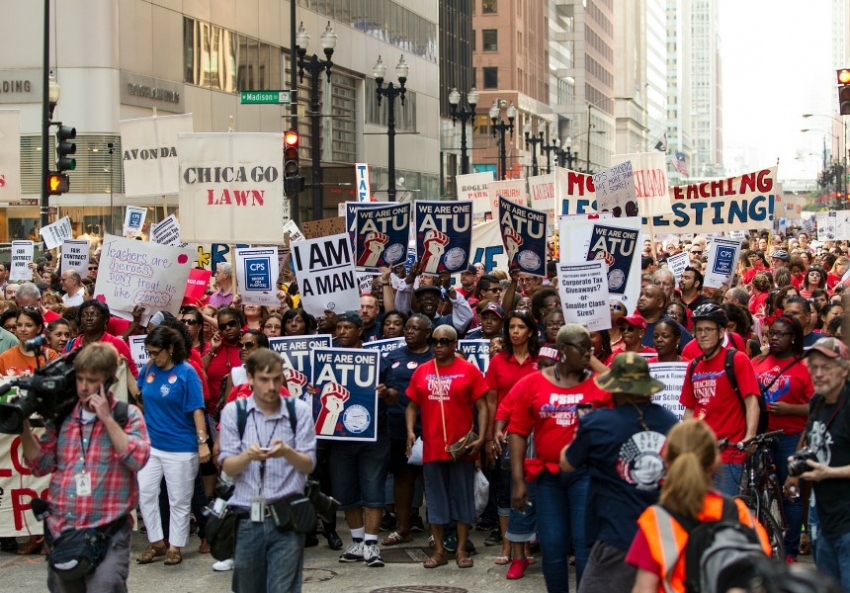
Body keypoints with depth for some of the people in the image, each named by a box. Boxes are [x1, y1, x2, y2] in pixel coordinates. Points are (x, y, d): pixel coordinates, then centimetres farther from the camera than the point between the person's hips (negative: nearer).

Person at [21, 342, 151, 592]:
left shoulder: (127, 415, 0)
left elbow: (138, 459, -14)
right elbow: (41, 466, 9)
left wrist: (106, 418, -15)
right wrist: (24, 425, -4)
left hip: (108, 532, -4)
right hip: (60, 529, 5)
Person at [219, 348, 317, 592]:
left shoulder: (299, 411, 2)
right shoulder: (233, 412, 2)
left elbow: (308, 465, -1)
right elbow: (228, 467, -1)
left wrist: (287, 452, -22)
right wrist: (248, 455, -23)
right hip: (246, 518, 1)